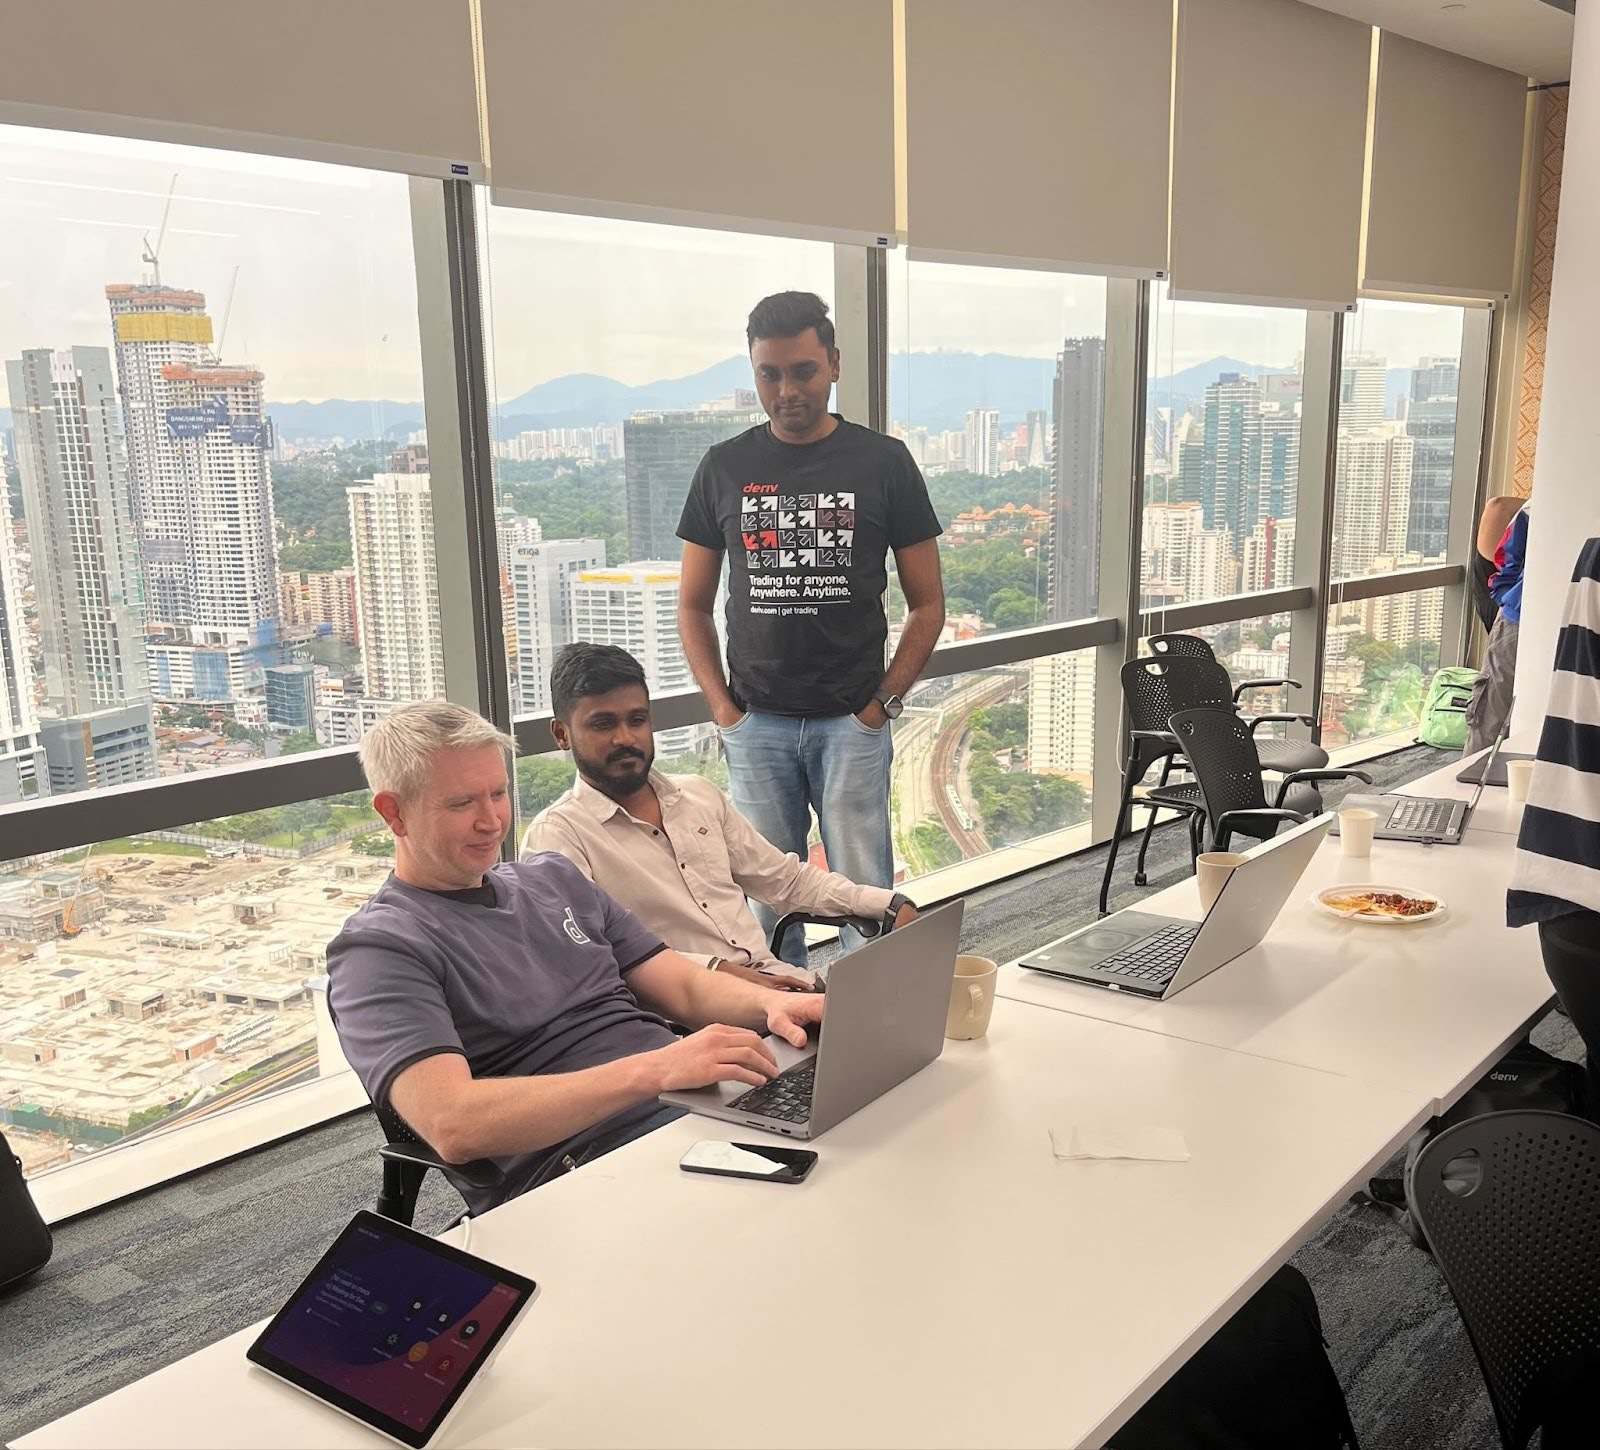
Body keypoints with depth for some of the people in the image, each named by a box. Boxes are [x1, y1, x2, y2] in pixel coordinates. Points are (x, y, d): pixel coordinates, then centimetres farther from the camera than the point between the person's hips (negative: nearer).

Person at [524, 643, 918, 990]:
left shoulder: (700, 795, 19)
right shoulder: (557, 833, -3)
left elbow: (786, 879, 23)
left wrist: (890, 904, 10)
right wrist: (717, 971, -25)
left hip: (772, 978, 7)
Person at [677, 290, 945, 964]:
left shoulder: (883, 461, 2)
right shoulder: (724, 468, 6)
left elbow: (927, 604, 5)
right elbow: (694, 606, 11)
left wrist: (882, 703, -5)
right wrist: (723, 707, 0)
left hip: (852, 722, -1)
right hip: (756, 725, 2)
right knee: (767, 902, 8)